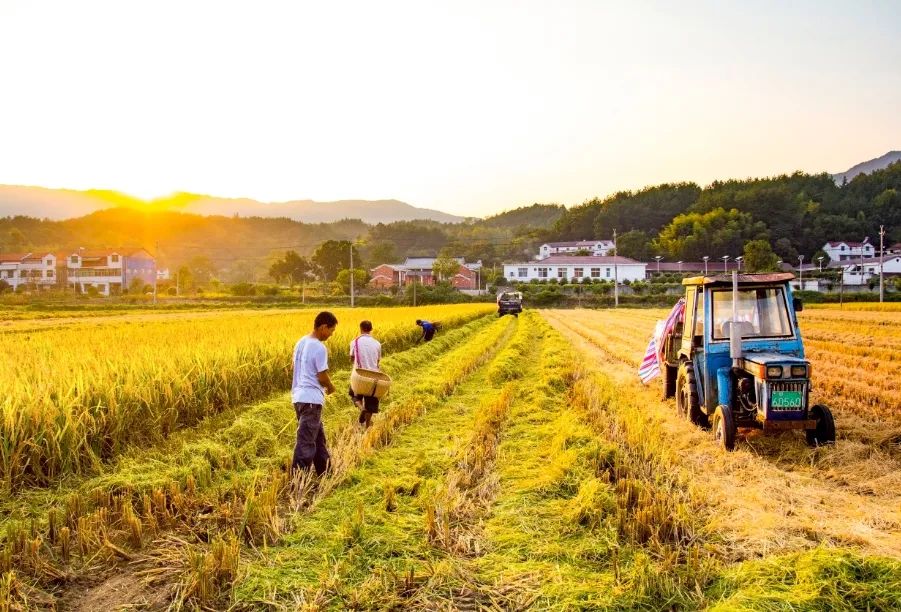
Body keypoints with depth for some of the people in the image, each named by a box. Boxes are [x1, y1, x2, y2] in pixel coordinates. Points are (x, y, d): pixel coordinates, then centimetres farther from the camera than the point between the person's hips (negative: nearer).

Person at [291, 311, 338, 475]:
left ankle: (325, 474, 30)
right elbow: (322, 376, -14)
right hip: (311, 399, -9)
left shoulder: (301, 342, 10)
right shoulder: (319, 348, -17)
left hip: (299, 396, 9)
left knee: (318, 437, 20)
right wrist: (331, 387, 6)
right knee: (306, 442, -6)